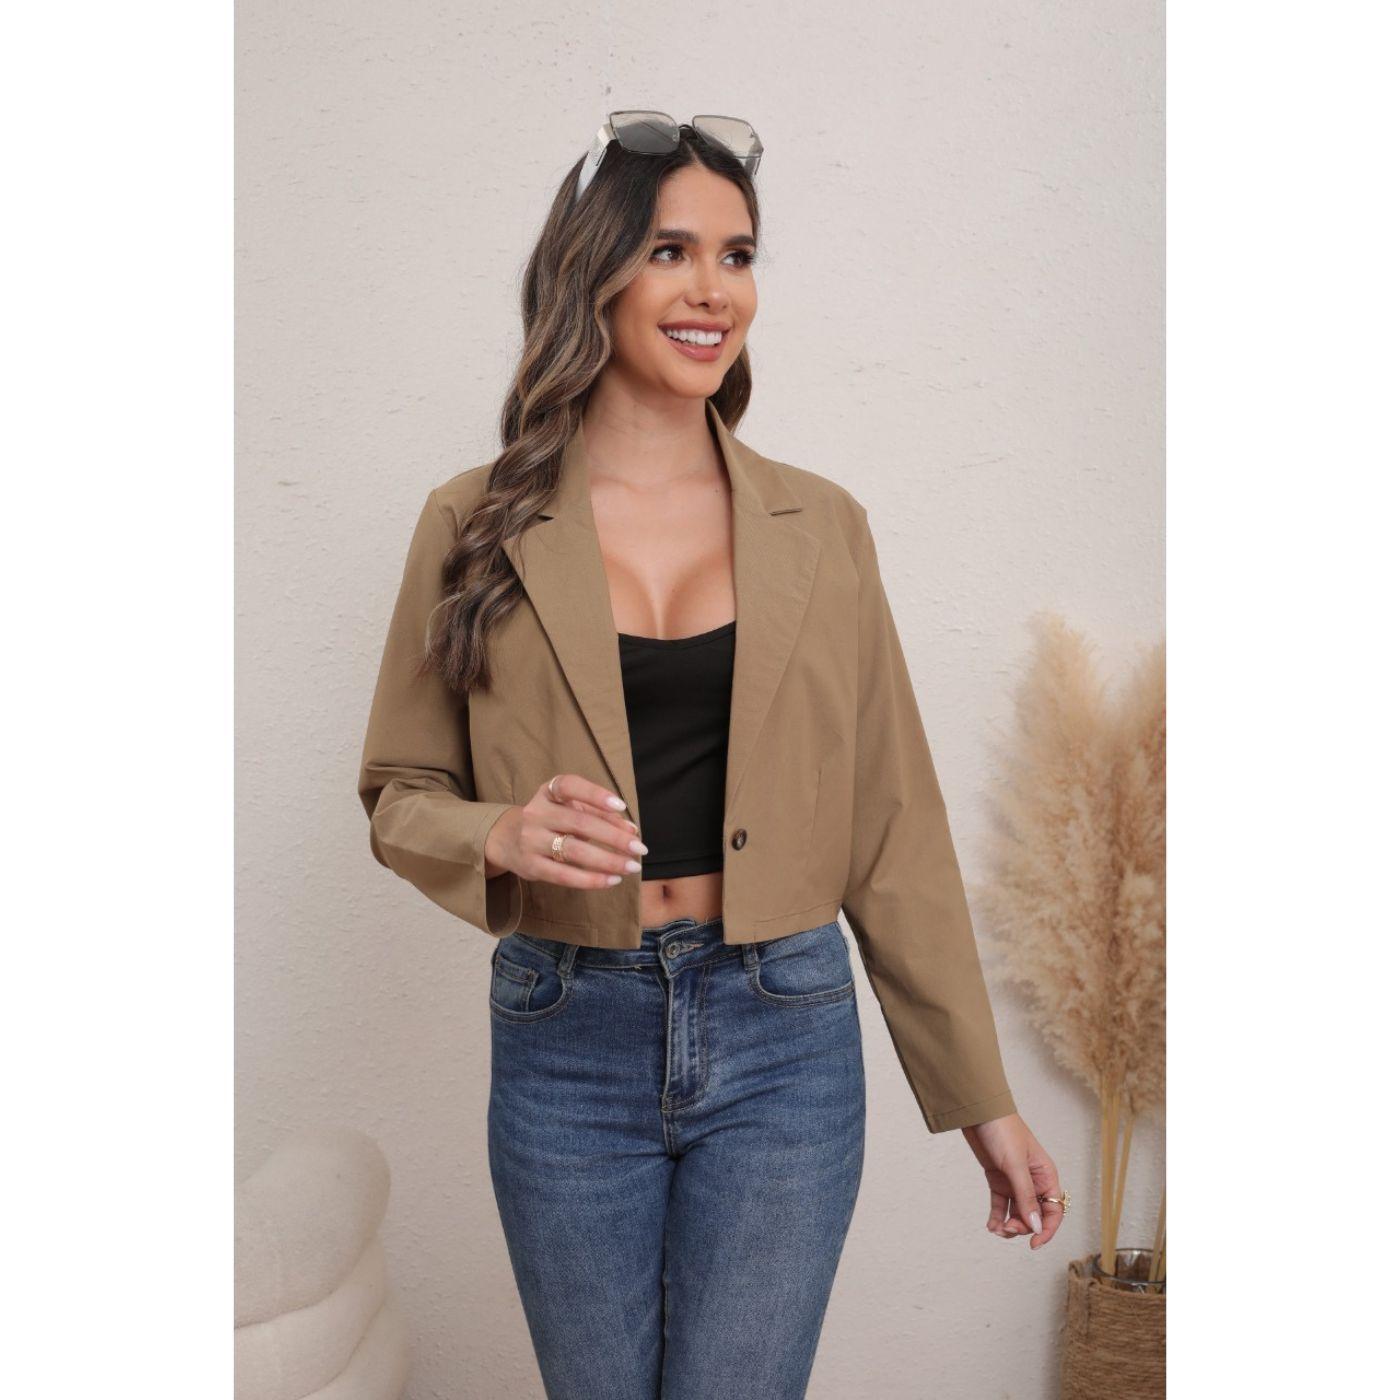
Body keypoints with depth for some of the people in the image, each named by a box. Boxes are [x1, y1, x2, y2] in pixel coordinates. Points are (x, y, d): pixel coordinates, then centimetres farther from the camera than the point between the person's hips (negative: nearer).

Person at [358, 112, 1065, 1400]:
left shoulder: (821, 528, 2)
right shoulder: (477, 527, -1)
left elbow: (894, 826, 4)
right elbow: (401, 795, 5)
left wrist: (982, 1098, 4)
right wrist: (501, 838, -18)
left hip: (783, 1046, 0)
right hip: (567, 1044, 0)